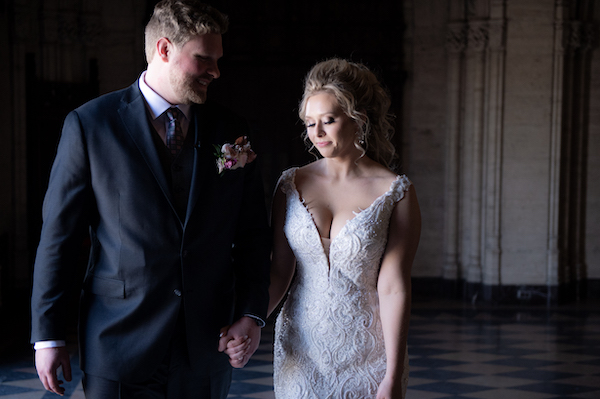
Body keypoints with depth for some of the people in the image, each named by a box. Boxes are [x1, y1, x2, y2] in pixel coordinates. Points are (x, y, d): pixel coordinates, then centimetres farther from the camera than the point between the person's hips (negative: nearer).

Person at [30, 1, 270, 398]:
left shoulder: (231, 130, 5)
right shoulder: (90, 125, -4)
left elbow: (253, 232, 9)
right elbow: (59, 234, -3)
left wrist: (252, 313, -3)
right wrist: (48, 335, -3)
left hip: (207, 349, 3)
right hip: (119, 349, -3)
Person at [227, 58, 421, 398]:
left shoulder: (396, 192, -8)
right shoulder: (291, 185, 2)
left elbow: (394, 288, -11)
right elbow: (280, 271, 0)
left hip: (367, 356, -2)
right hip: (301, 348, 2)